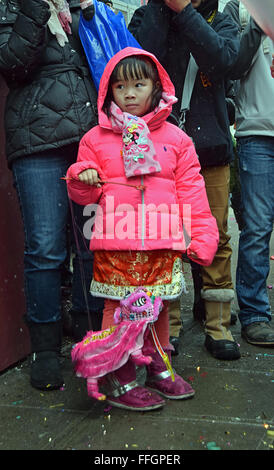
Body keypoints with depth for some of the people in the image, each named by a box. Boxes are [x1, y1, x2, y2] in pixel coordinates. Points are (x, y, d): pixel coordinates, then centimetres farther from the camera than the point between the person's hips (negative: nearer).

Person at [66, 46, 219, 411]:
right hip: (115, 244, -1)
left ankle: (158, 368, 32)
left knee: (159, 306, 12)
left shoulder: (175, 138, 10)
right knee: (119, 309, 1)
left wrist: (202, 236, 1)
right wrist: (81, 179, -13)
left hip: (162, 243, 2)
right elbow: (85, 194, 11)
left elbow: (191, 190, 8)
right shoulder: (96, 138, 7)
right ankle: (120, 381, 16)